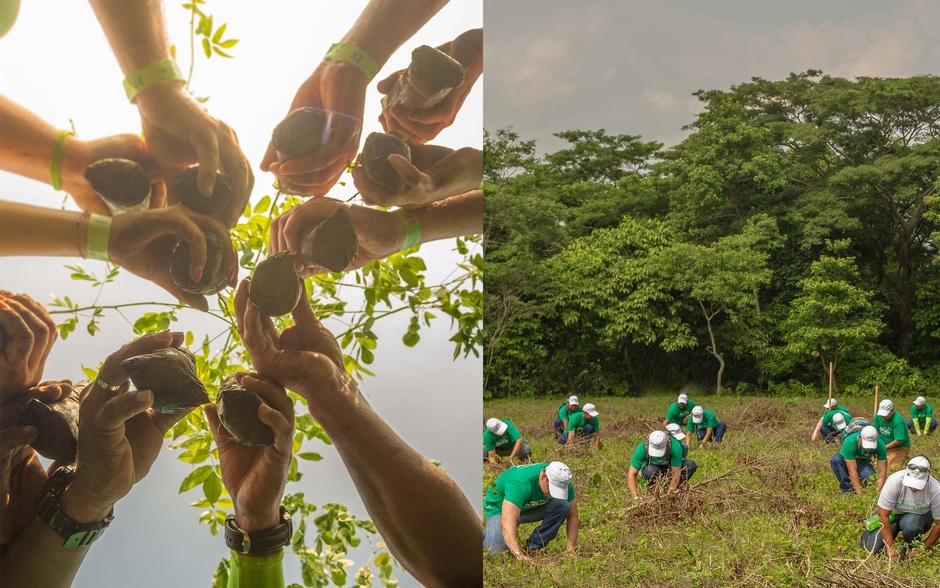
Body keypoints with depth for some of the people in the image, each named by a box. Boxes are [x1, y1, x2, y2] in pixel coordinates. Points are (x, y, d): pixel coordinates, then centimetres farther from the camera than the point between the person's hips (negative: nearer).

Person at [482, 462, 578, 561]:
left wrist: (571, 548, -22)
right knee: (497, 552, -25)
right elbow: (507, 521, -48)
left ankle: (534, 547, -9)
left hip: (531, 506, 4)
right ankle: (488, 534, 10)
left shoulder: (563, 483, -22)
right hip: (499, 508, -4)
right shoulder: (521, 482, -39)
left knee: (563, 506, -23)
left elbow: (572, 516, -13)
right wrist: (518, 554, -56)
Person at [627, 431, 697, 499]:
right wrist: (636, 497, -39)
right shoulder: (642, 448, -32)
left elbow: (676, 474, -29)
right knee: (649, 471, -37)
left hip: (671, 466, 1)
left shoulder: (675, 446, -34)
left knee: (691, 465, -27)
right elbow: (631, 475, -31)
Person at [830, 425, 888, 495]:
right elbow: (852, 470, -37)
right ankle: (847, 489, -24)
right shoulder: (850, 442, -35)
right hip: (846, 464, -1)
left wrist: (878, 490, -38)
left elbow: (882, 469, -26)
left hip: (863, 464, 1)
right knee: (836, 459, -36)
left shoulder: (880, 445, -26)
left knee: (870, 477, -34)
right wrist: (859, 493, -41)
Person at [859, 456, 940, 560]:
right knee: (873, 549, -16)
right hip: (892, 513, 0)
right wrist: (890, 547, -27)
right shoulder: (894, 481, -32)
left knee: (910, 523, -36)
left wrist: (924, 548, -19)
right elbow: (883, 515, -26)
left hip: (919, 517, 0)